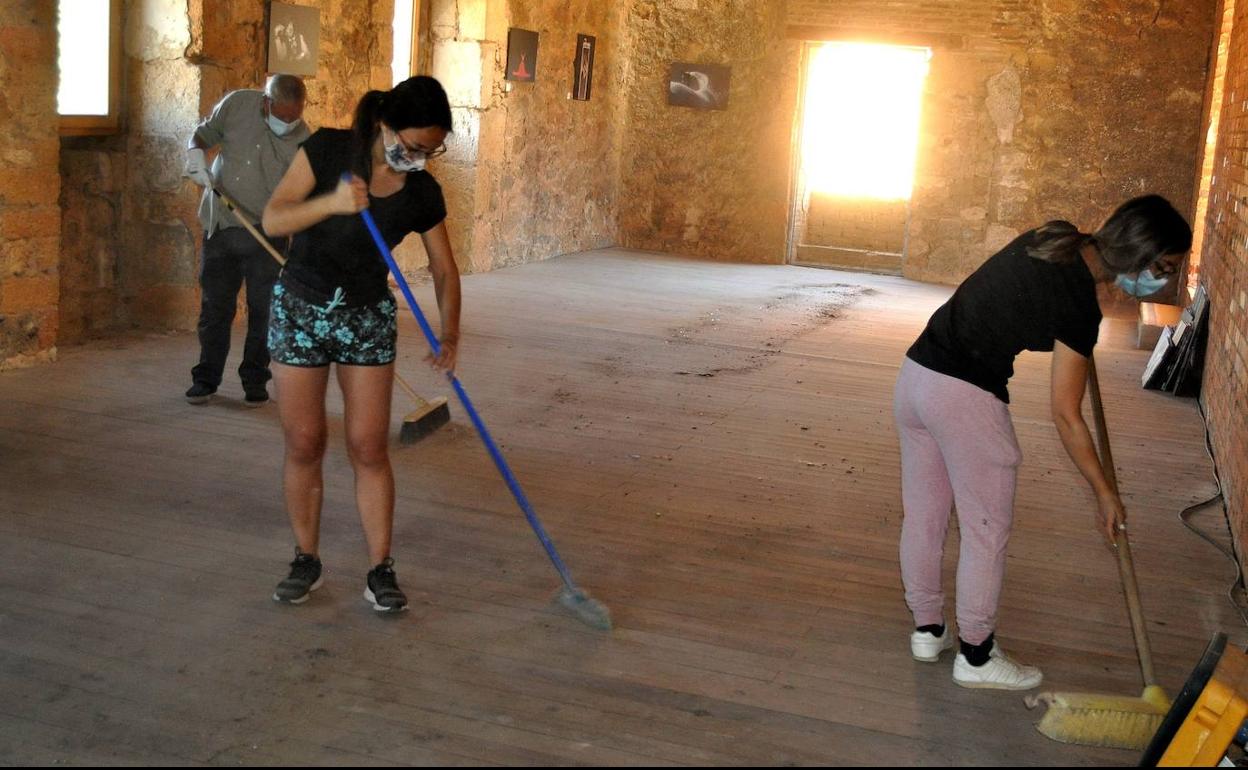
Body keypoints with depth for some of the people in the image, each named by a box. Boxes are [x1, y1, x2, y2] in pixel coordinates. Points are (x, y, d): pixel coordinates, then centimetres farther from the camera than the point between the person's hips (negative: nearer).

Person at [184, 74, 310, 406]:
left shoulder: (302, 141, -14)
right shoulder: (237, 104, -7)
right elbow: (204, 133, 9)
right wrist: (195, 154, -13)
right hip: (220, 226, 2)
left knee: (264, 310, 3)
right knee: (215, 305, 10)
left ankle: (255, 381, 18)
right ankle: (206, 377, 22)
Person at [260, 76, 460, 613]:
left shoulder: (423, 192, -7)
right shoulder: (328, 149, -14)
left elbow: (444, 269, 1)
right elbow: (273, 219, -17)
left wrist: (449, 335, -15)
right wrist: (332, 202, -35)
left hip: (368, 319, 1)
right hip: (300, 310, -1)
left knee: (368, 448, -1)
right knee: (304, 445, 4)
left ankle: (381, 570, 9)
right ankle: (306, 560, 20)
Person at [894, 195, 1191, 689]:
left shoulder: (1053, 238, 5)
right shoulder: (1079, 304, -16)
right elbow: (1065, 414, -12)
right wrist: (1105, 494, -3)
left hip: (915, 372, 9)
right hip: (966, 398, -9)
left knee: (923, 515, 18)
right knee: (987, 529, 7)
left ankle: (927, 629, 33)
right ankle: (975, 656, 19)